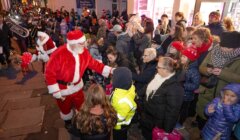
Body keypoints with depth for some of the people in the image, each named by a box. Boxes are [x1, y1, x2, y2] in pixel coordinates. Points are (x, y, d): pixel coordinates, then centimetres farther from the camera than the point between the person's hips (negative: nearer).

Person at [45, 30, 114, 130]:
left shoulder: (84, 51, -13)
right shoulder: (59, 54, -29)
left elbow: (94, 64, -5)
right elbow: (49, 73, -23)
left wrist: (110, 70, -14)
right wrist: (56, 92, -21)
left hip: (77, 85, 4)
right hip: (63, 88, -4)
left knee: (81, 104, 21)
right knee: (65, 107, 21)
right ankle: (68, 122, 53)